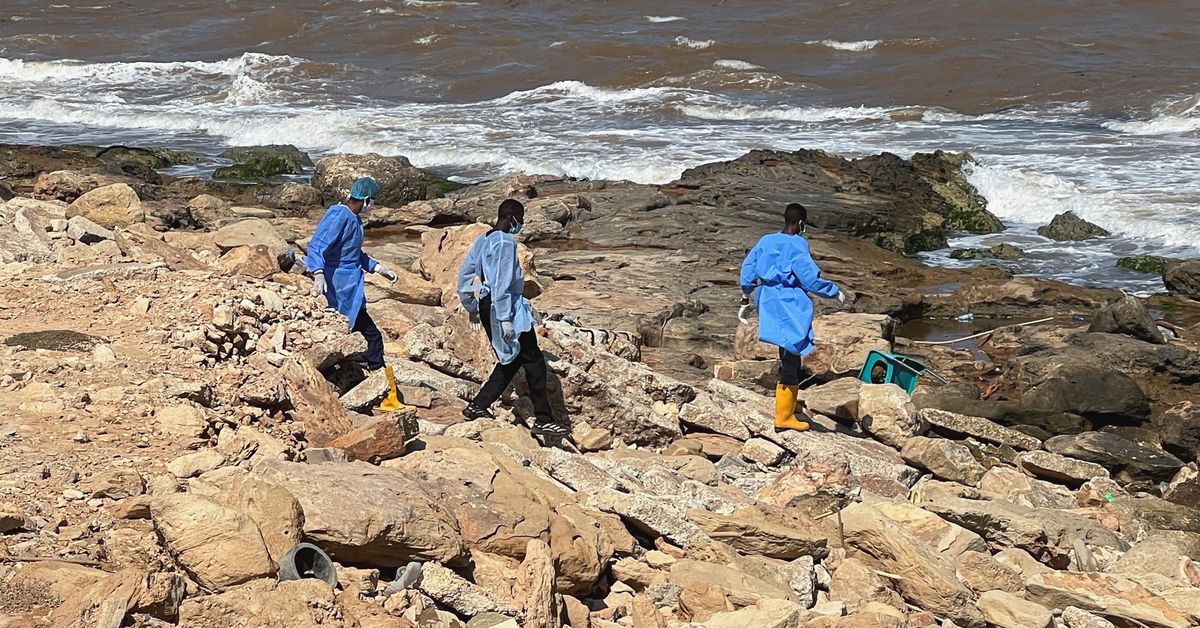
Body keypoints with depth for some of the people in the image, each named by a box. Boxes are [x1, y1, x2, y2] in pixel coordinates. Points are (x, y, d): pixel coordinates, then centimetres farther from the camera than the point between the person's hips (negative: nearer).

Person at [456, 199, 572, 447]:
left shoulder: (483, 240, 13)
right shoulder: (506, 241, -14)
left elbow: (465, 273, 18)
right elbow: (503, 282, -21)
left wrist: (472, 309, 25)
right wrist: (505, 319, -23)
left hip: (486, 306, 9)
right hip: (506, 308, -9)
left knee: (511, 360, 17)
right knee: (533, 361, -4)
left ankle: (478, 406, 15)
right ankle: (543, 420, -5)